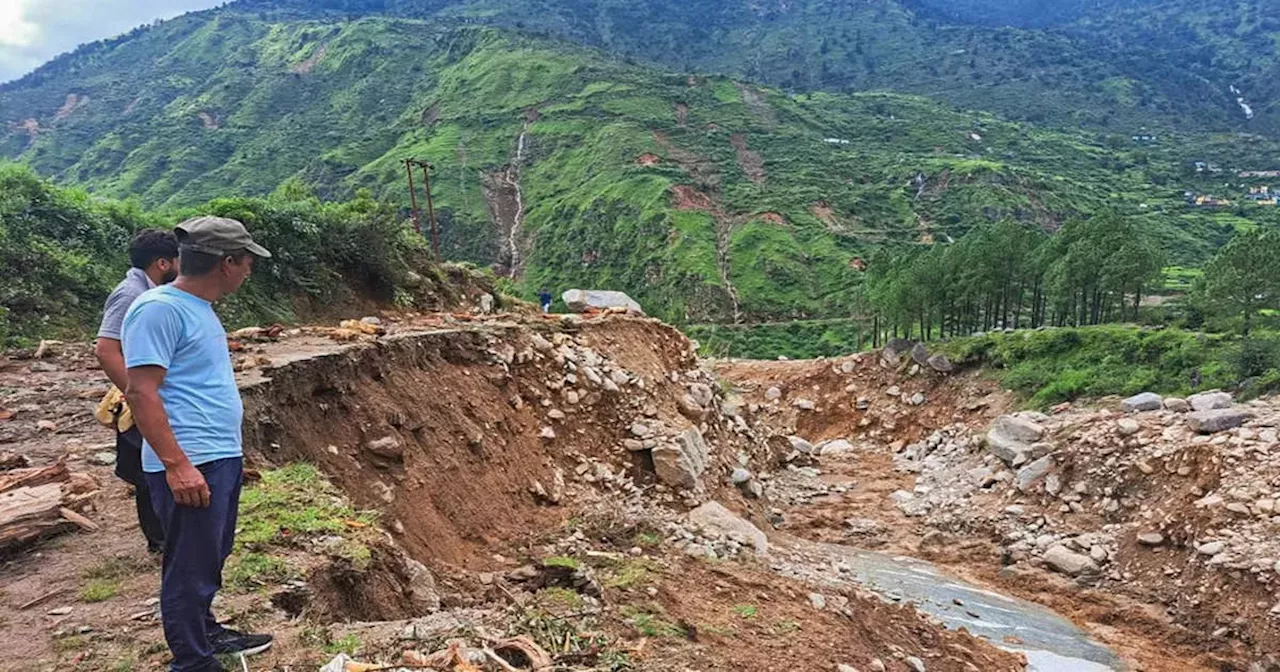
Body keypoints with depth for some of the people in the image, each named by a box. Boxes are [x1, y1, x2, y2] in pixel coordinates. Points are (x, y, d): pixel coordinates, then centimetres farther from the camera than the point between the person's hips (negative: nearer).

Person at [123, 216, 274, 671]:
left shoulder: (198, 306, 13)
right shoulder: (159, 309, -17)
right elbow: (141, 393, -21)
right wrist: (177, 464, -25)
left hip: (221, 458, 10)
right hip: (190, 466, -10)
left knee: (210, 558, 23)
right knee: (191, 566, 2)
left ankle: (205, 635, 40)